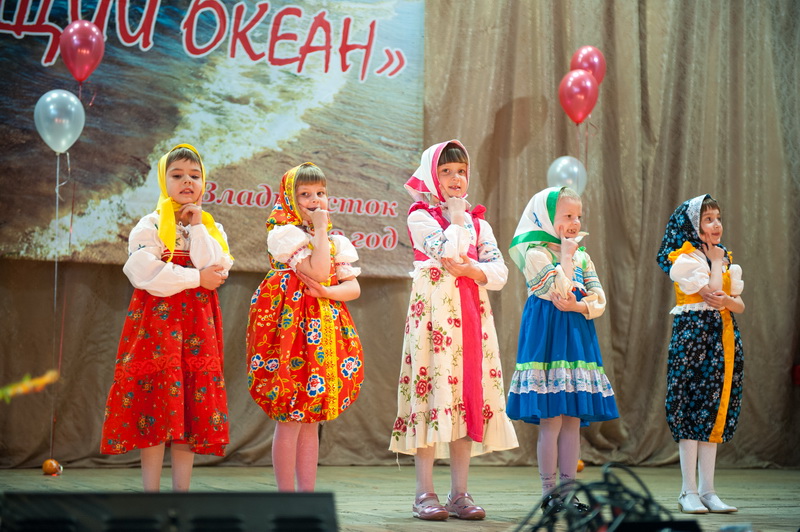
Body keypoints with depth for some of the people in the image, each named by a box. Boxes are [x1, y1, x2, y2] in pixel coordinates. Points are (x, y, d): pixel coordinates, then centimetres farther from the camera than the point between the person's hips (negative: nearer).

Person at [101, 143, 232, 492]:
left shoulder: (212, 228, 14)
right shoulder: (150, 226, 3)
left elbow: (216, 270, -5)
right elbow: (147, 274, -13)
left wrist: (197, 225, -4)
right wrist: (196, 278, -8)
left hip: (197, 324, 3)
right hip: (156, 320, -3)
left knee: (192, 407, 0)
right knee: (155, 404, -8)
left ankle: (181, 490, 6)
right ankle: (151, 492, -3)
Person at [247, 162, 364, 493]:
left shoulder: (336, 242, 16)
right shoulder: (284, 234, -5)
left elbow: (354, 287, 6)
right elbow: (318, 271, -17)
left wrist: (327, 292, -12)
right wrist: (320, 229, -10)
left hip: (325, 328, 6)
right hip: (291, 326, -6)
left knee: (311, 420, 9)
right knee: (290, 419, -6)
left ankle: (307, 493, 13)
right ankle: (286, 497, 0)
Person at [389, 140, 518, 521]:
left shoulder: (478, 222, 17)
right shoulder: (420, 216, 1)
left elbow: (499, 273, 7)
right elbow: (448, 252, -17)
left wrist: (471, 269, -10)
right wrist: (456, 214, -4)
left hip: (472, 314, 5)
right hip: (434, 311, -5)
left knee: (470, 396, 2)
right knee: (432, 389, -9)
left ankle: (459, 493, 7)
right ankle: (425, 494, -4)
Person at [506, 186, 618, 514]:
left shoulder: (582, 256, 15)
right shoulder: (536, 253, -6)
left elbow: (599, 300, 7)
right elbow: (559, 290, -18)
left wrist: (579, 307, -12)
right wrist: (566, 255, -11)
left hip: (577, 336, 7)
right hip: (547, 336, -7)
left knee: (573, 420, 6)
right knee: (551, 420, -6)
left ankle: (566, 490, 12)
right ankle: (549, 492, 2)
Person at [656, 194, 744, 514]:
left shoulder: (725, 258, 17)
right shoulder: (684, 258, -5)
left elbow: (739, 304, 10)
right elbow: (711, 293, -16)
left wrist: (728, 301, -9)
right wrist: (716, 262, -9)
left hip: (724, 338, 7)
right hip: (693, 335, -7)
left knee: (714, 414, 6)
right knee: (691, 412, -7)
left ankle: (708, 490, 8)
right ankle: (689, 492, -4)